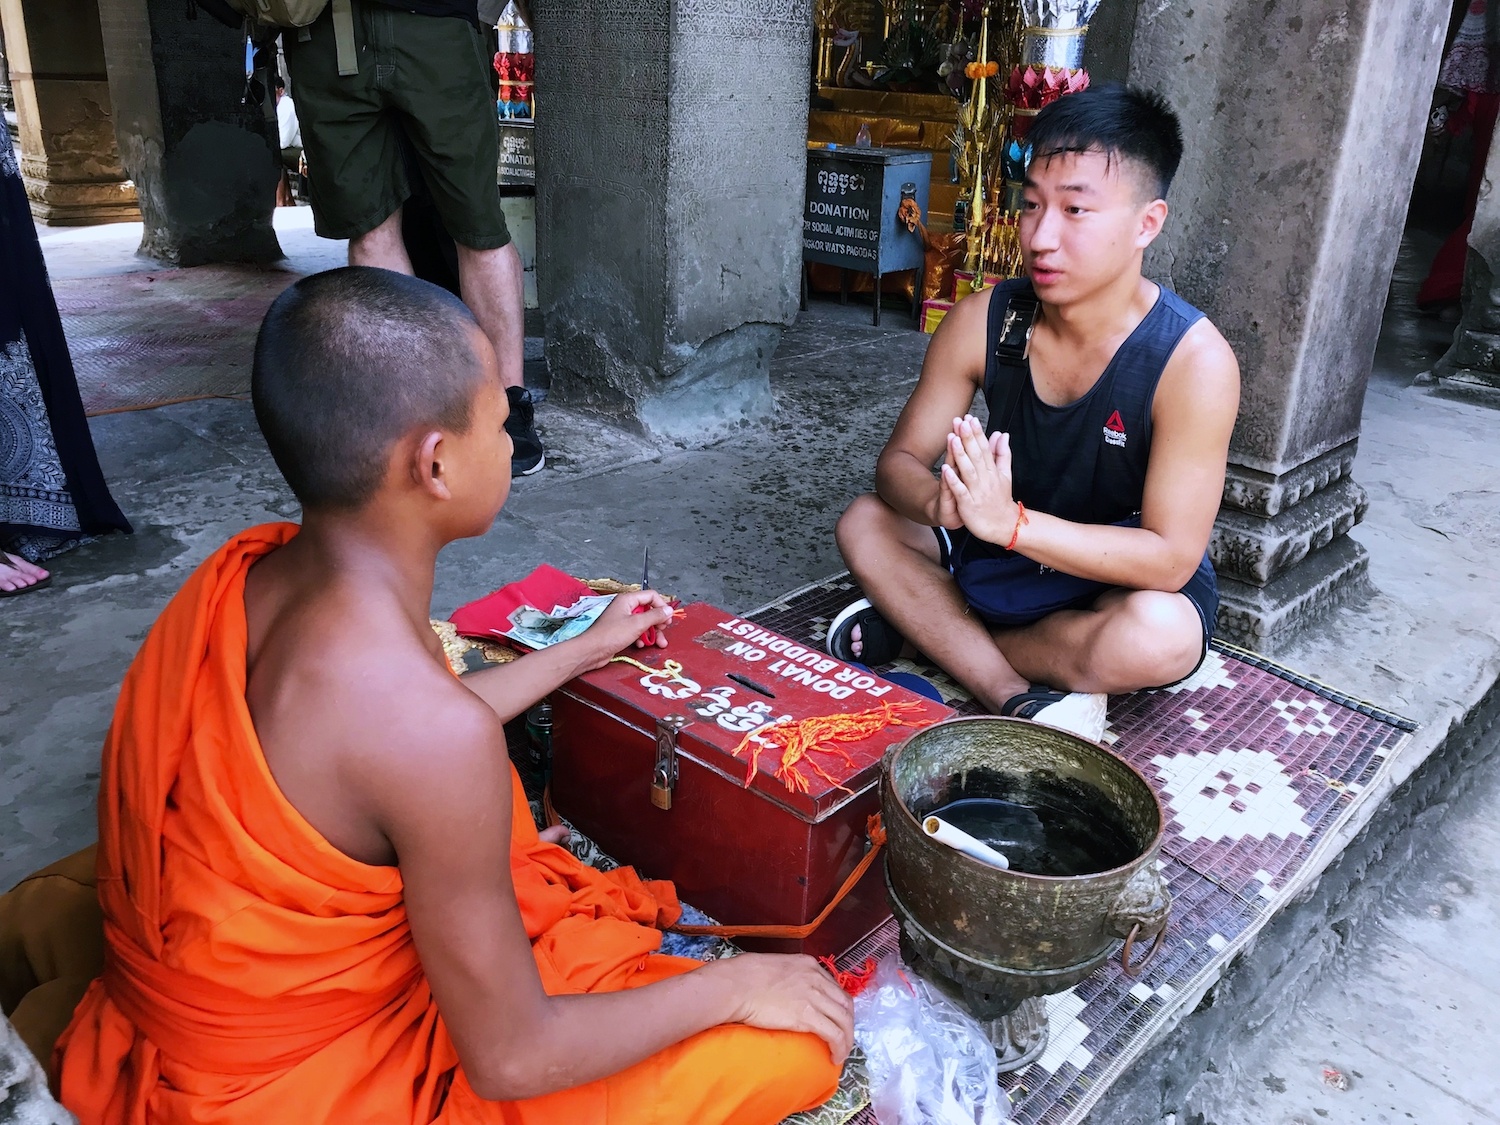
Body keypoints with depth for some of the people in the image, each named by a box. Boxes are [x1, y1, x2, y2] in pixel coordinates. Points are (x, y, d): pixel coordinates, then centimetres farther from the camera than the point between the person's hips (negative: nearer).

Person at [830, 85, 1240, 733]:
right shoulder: (983, 322, -13)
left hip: (1125, 576, -3)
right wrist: (942, 502, -37)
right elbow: (899, 460, -11)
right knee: (863, 523, -13)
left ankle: (930, 628, -14)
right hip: (1008, 555, 4)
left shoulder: (1194, 361, -25)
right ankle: (1017, 698, -24)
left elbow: (1171, 558, -28)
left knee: (1158, 637, -36)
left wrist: (1010, 522, -41)